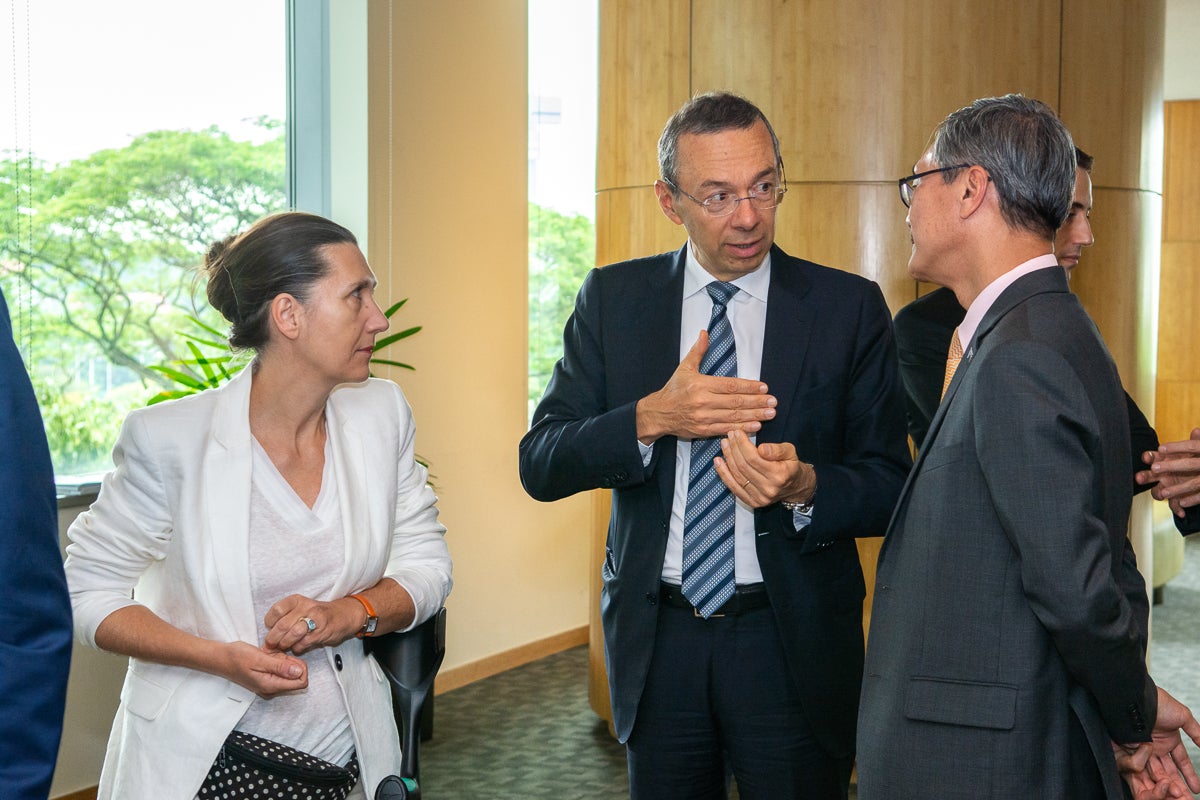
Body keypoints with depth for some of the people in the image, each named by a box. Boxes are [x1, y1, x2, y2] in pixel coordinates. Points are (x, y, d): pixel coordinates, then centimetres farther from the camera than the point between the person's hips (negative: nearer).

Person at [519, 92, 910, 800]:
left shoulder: (849, 307, -3)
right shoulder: (613, 298, 2)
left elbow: (890, 487, -2)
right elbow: (541, 465, -3)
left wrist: (805, 488, -23)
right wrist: (651, 418, -20)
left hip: (792, 642, -1)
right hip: (656, 637, 2)